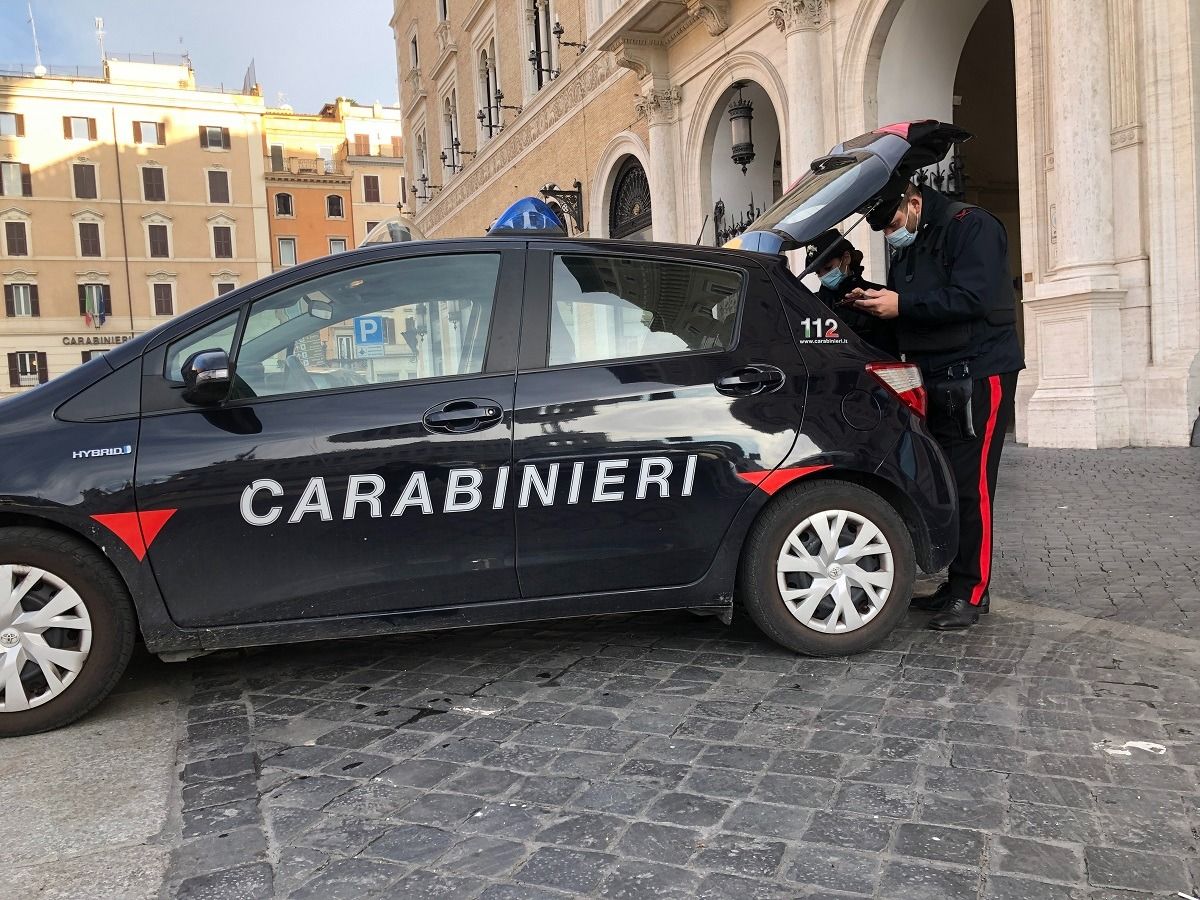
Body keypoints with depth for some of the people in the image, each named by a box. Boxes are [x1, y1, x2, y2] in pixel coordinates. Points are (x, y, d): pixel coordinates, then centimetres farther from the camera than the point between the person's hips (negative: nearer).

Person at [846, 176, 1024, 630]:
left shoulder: (971, 227, -10)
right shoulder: (907, 248, 17)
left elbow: (972, 298, -22)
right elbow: (905, 311, 19)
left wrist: (902, 304, -23)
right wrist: (872, 300, -1)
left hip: (980, 376, -8)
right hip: (938, 380, 9)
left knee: (971, 486, -9)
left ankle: (971, 593, -2)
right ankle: (957, 584, 17)